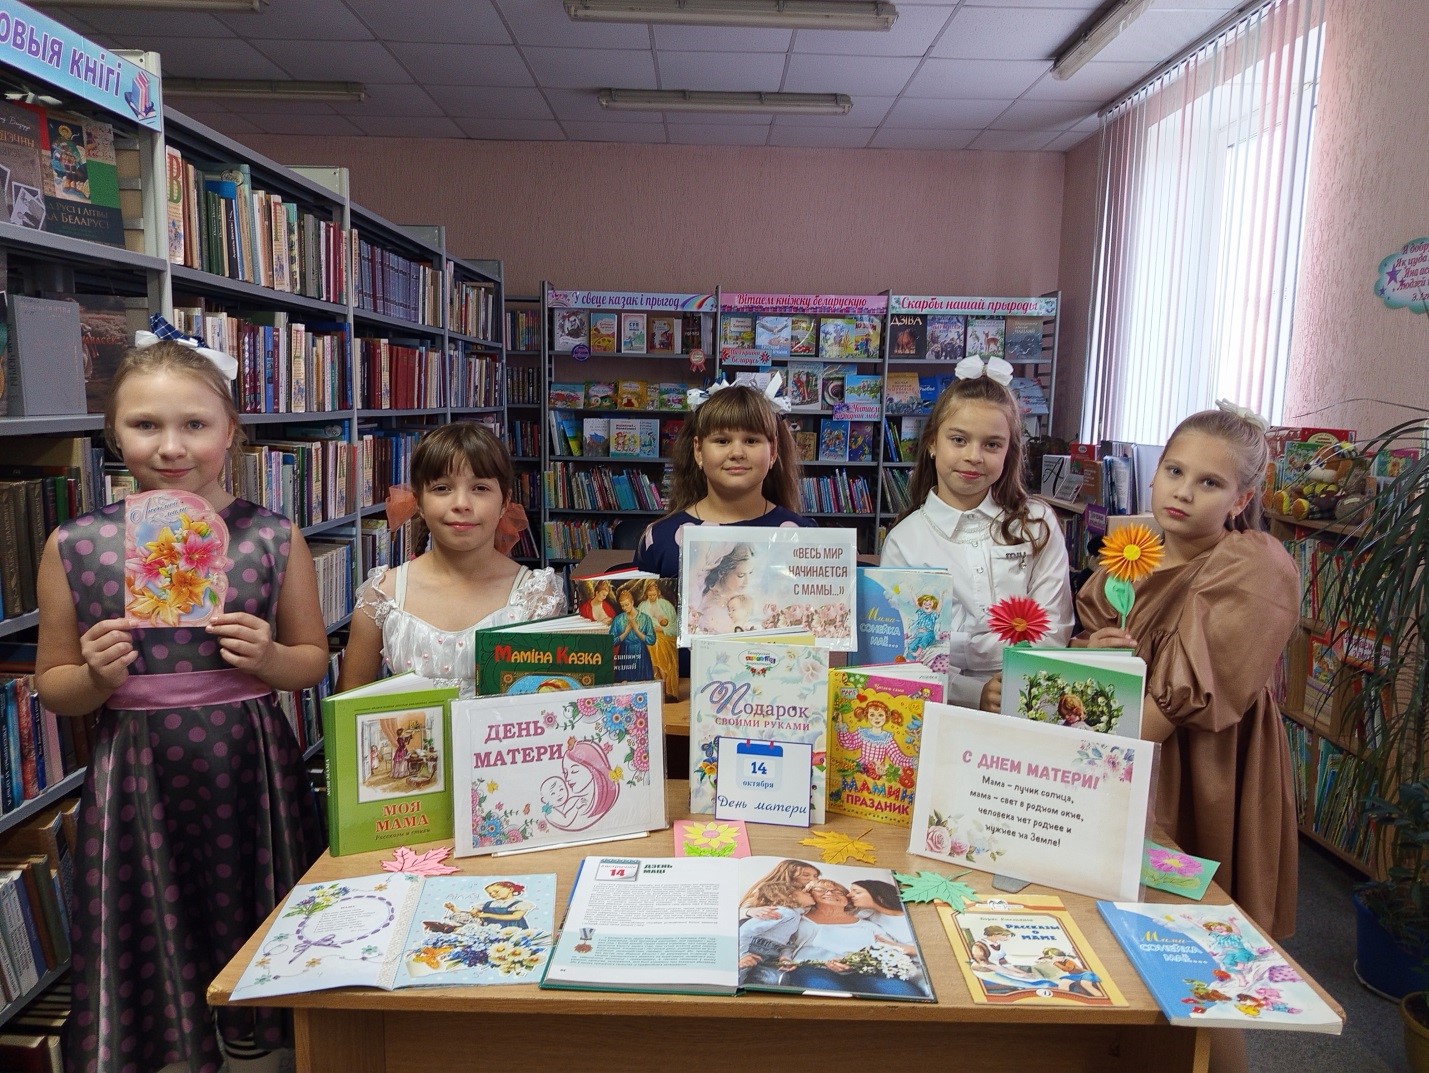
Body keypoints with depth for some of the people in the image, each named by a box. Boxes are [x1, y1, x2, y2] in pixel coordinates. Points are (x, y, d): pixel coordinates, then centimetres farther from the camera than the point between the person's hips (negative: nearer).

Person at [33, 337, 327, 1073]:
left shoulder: (274, 538, -4)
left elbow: (314, 661, 5)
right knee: (153, 950, 13)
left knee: (255, 960, 13)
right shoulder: (73, 545, -3)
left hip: (251, 769, 0)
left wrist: (265, 658, -14)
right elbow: (53, 688, 6)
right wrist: (98, 677, -14)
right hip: (136, 778, 0)